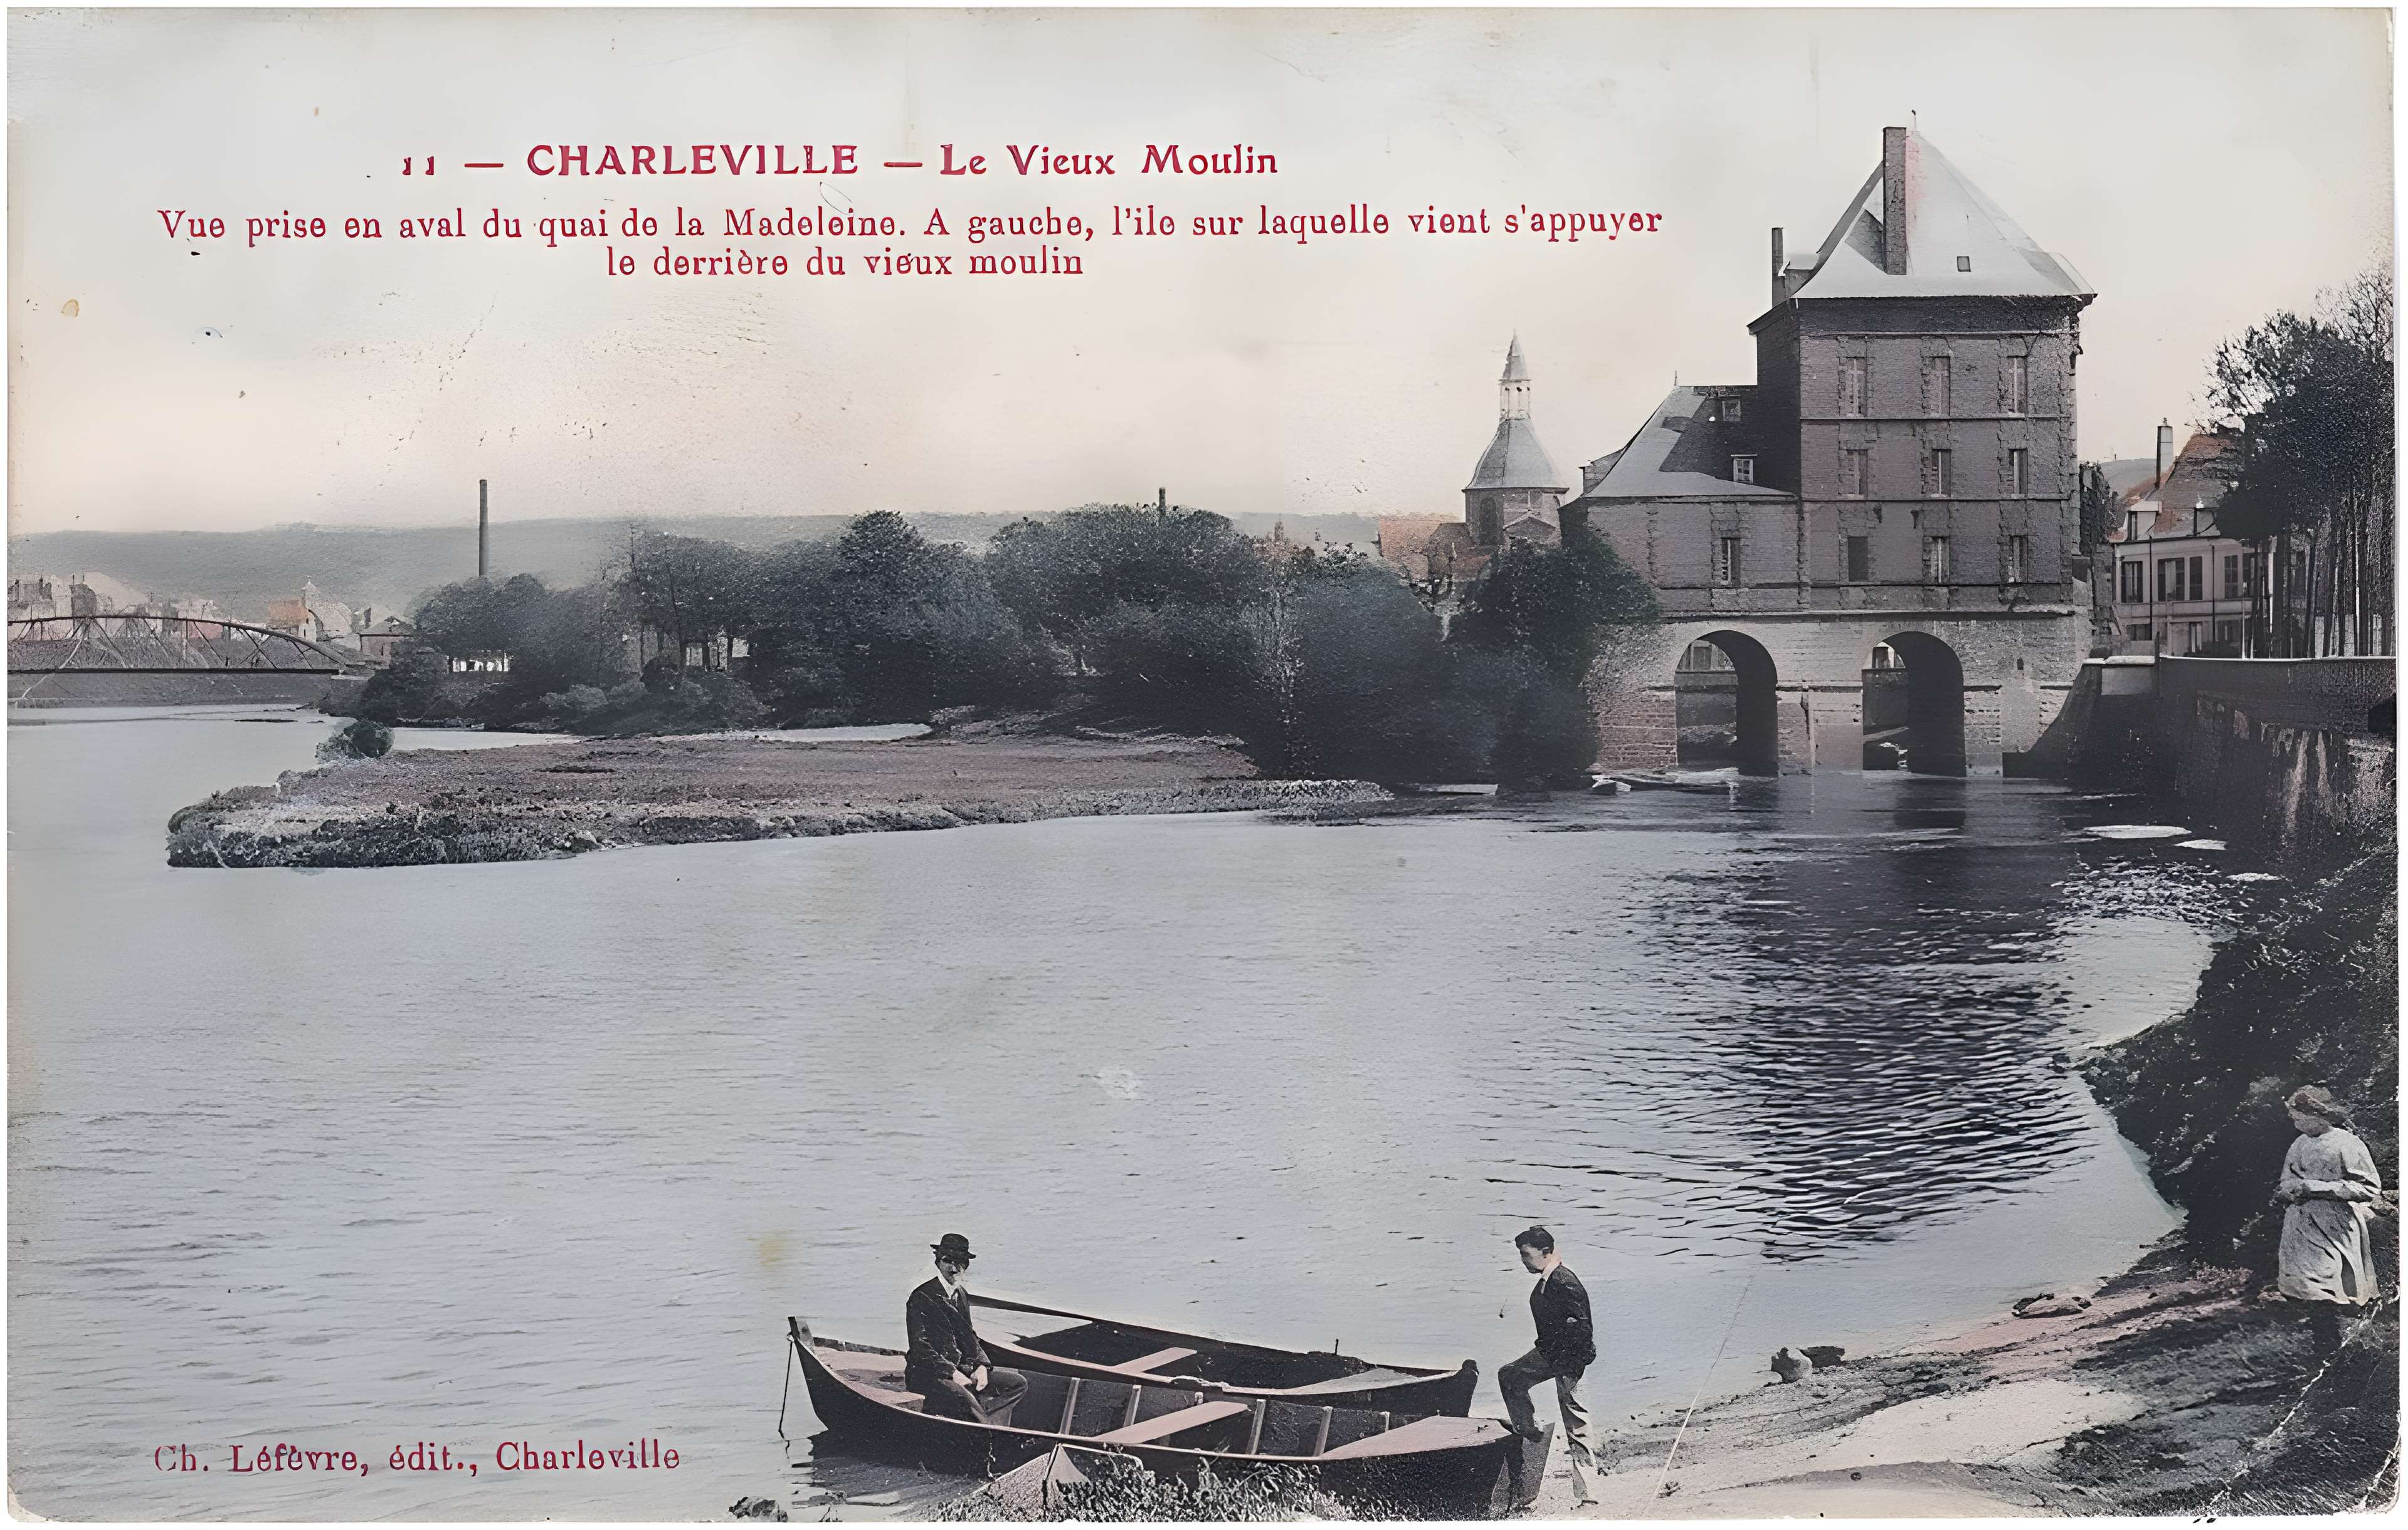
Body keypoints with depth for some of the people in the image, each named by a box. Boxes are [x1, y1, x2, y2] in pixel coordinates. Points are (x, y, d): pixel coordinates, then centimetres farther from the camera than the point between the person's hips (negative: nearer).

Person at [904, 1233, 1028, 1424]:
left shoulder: (962, 1294, 13)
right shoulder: (922, 1298, -12)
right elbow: (920, 1347, -17)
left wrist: (981, 1366, -2)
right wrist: (952, 1373, -23)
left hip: (959, 1368, 9)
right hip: (926, 1374, -9)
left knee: (1018, 1383, -1)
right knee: (964, 1400, -37)